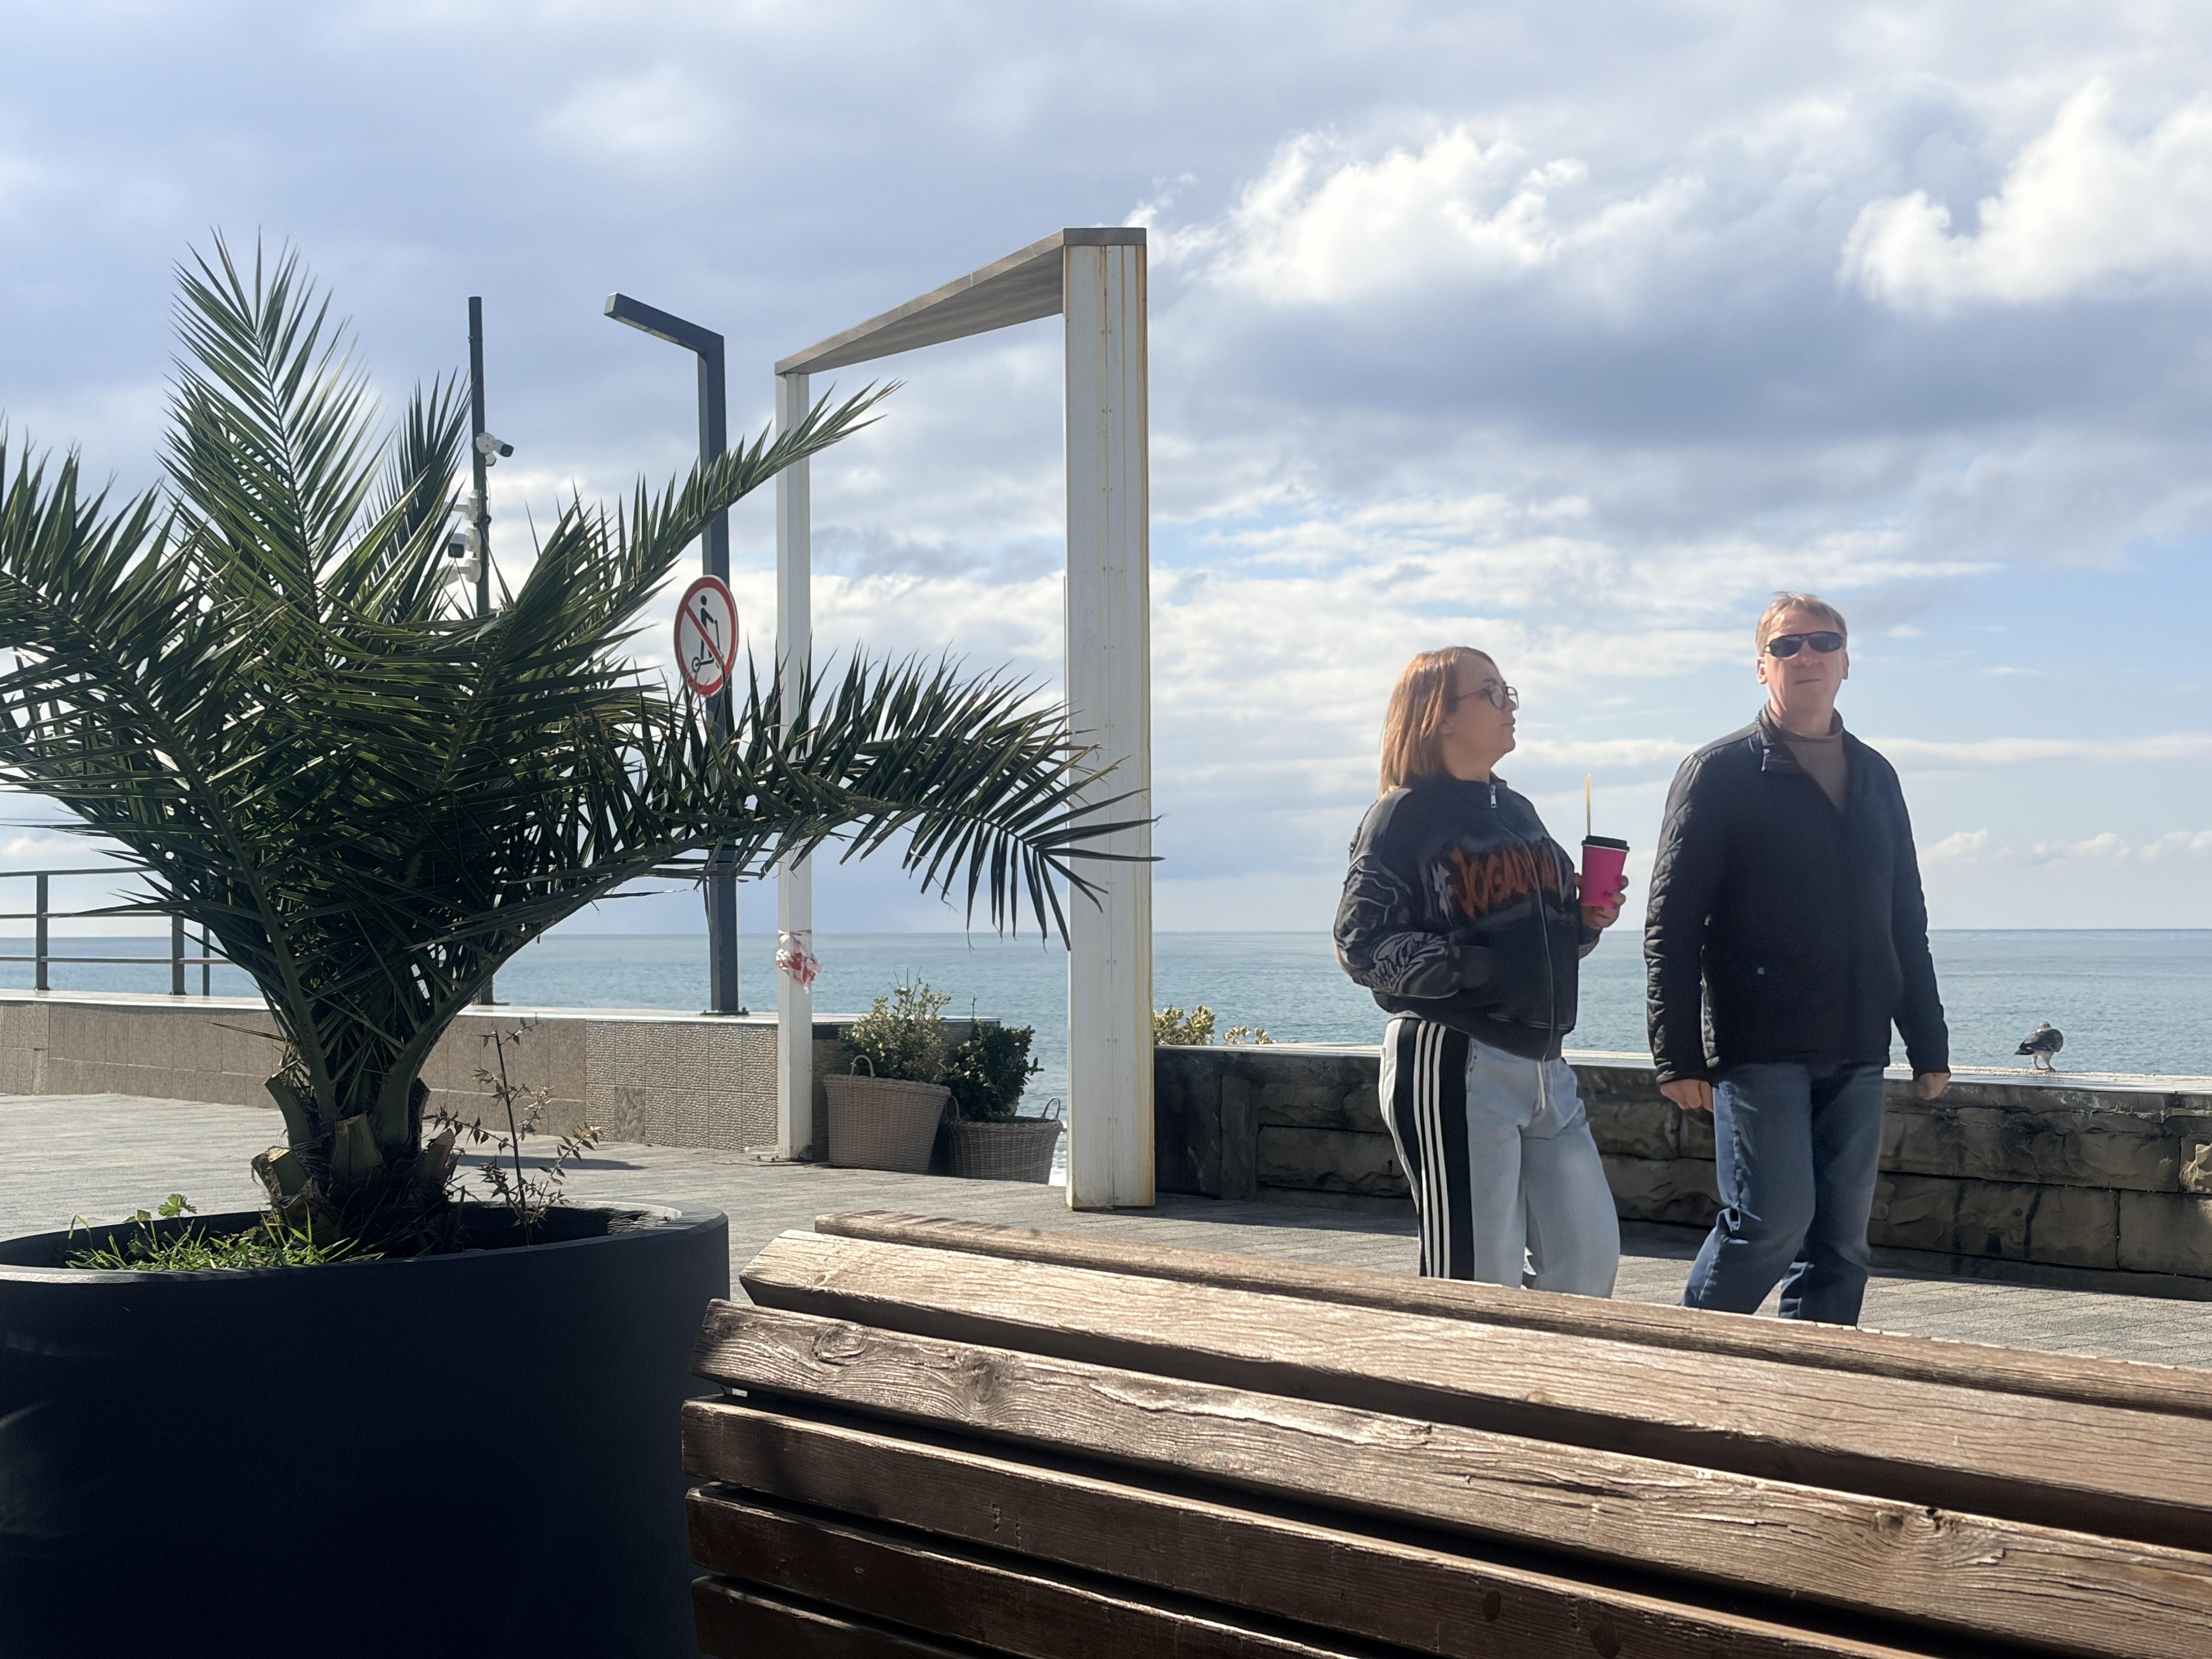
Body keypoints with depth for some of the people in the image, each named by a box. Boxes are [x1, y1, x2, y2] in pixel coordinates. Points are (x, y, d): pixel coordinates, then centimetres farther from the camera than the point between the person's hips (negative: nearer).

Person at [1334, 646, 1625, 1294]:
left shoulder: (1516, 812, 18)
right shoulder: (1404, 816, -5)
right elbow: (1360, 943, -12)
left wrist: (1588, 920, 4)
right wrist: (1468, 968, -22)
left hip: (1543, 1065, 8)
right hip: (1452, 1066, -7)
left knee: (1591, 1258, 6)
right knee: (1477, 1277, -5)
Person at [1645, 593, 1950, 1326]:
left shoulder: (1875, 777, 16)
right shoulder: (1720, 773, -1)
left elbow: (1906, 920, 20)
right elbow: (1671, 922, -5)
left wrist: (1929, 1044, 16)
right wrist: (1678, 1054, -12)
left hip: (1855, 1055, 5)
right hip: (1759, 1048, -5)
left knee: (1841, 1242, 4)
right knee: (1773, 1217, -12)